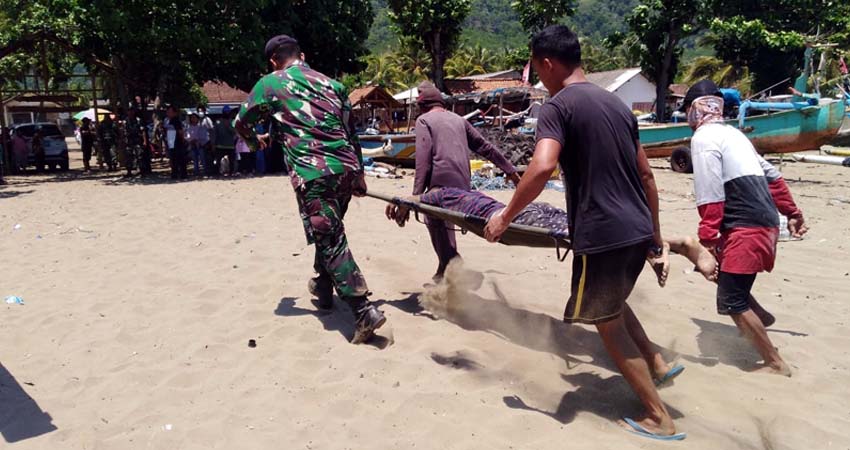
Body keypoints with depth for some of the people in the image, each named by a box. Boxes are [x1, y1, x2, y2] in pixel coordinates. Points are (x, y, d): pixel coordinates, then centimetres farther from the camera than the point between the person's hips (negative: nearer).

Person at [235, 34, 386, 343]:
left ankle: (365, 312, -12)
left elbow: (241, 122, 16)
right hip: (345, 168, 6)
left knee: (331, 242, -5)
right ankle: (323, 287, 41)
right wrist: (359, 173, 24)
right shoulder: (331, 84, 18)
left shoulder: (270, 83, 7)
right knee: (330, 231, 24)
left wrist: (254, 142, 38)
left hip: (312, 173, -5)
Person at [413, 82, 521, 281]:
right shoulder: (458, 119, 21)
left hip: (440, 183, -6)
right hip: (462, 183, 7)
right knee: (444, 225, 19)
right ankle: (444, 272, 26)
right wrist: (509, 169, 26)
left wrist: (417, 194, -10)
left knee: (437, 226, -2)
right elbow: (485, 147, 21)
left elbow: (423, 160, -8)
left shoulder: (424, 120, 4)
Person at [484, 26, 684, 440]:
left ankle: (659, 419, 15)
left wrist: (506, 216, -16)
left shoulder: (557, 107, -9)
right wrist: (654, 232, 24)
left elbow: (542, 167, -27)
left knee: (607, 323, 8)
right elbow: (646, 175, 17)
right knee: (613, 303, 30)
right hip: (637, 230, 8)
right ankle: (657, 364, 34)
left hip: (601, 234, -8)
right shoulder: (616, 104, 15)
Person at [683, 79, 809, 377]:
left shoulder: (703, 138, -10)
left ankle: (775, 364, 6)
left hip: (746, 229, -9)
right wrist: (792, 214, 26)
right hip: (765, 222, 9)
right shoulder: (733, 133, 18)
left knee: (731, 302, -2)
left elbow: (710, 194, -19)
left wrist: (707, 236, -18)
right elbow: (772, 175, 21)